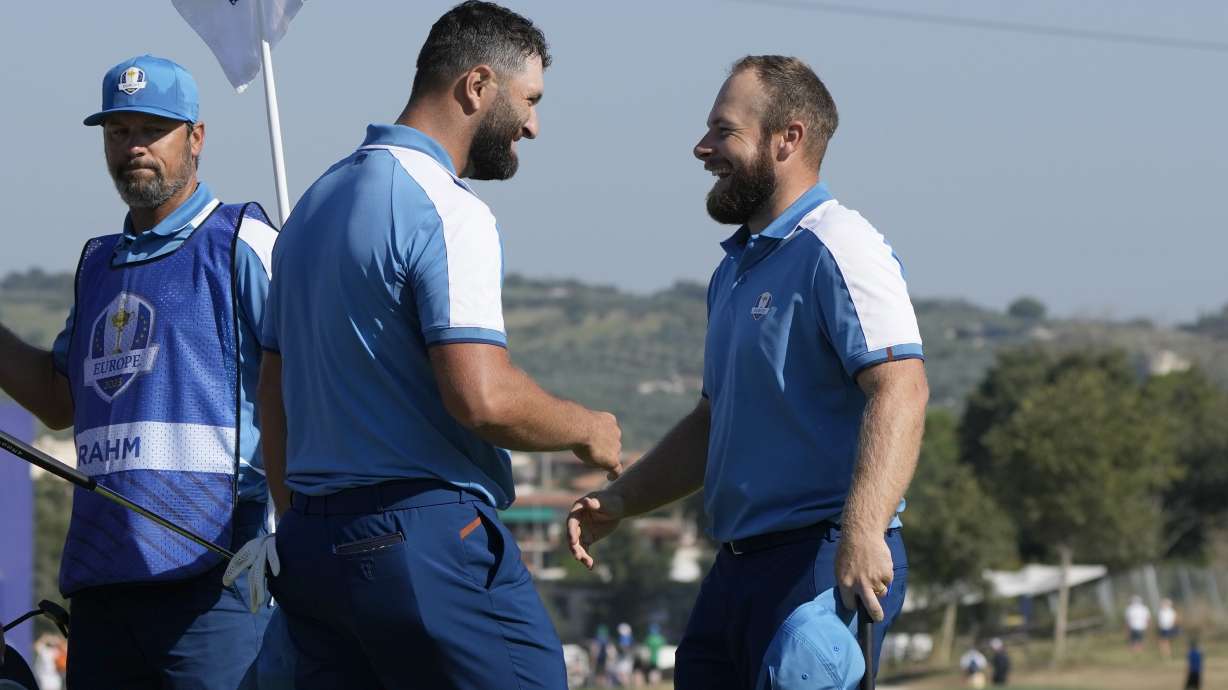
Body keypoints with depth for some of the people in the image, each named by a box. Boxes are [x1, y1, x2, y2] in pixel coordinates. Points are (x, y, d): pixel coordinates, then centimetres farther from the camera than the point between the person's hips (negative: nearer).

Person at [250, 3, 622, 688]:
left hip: (311, 539, 9)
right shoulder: (446, 210, -12)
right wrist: (587, 429, -4)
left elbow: (273, 395, 22)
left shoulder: (316, 202, 18)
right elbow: (482, 395, -22)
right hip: (425, 535, -9)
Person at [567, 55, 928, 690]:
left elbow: (899, 391, -24)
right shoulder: (735, 269, 22)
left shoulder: (835, 250, -10)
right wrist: (619, 500, 18)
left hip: (823, 565, -10)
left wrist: (862, 531, -36)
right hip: (739, 567, 10)